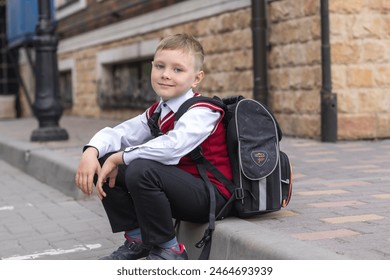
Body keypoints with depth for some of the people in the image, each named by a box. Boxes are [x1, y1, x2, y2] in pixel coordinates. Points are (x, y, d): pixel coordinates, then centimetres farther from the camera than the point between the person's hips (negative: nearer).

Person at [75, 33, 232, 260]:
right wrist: (91, 152, -15)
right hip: (176, 188, 8)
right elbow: (121, 133, 7)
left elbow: (172, 146, -34)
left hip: (210, 197, -8)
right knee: (103, 161, 3)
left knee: (141, 169, -33)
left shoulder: (202, 112, -17)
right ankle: (137, 239, 10)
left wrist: (119, 158, -24)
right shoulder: (157, 112, 10)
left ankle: (168, 250, -15)